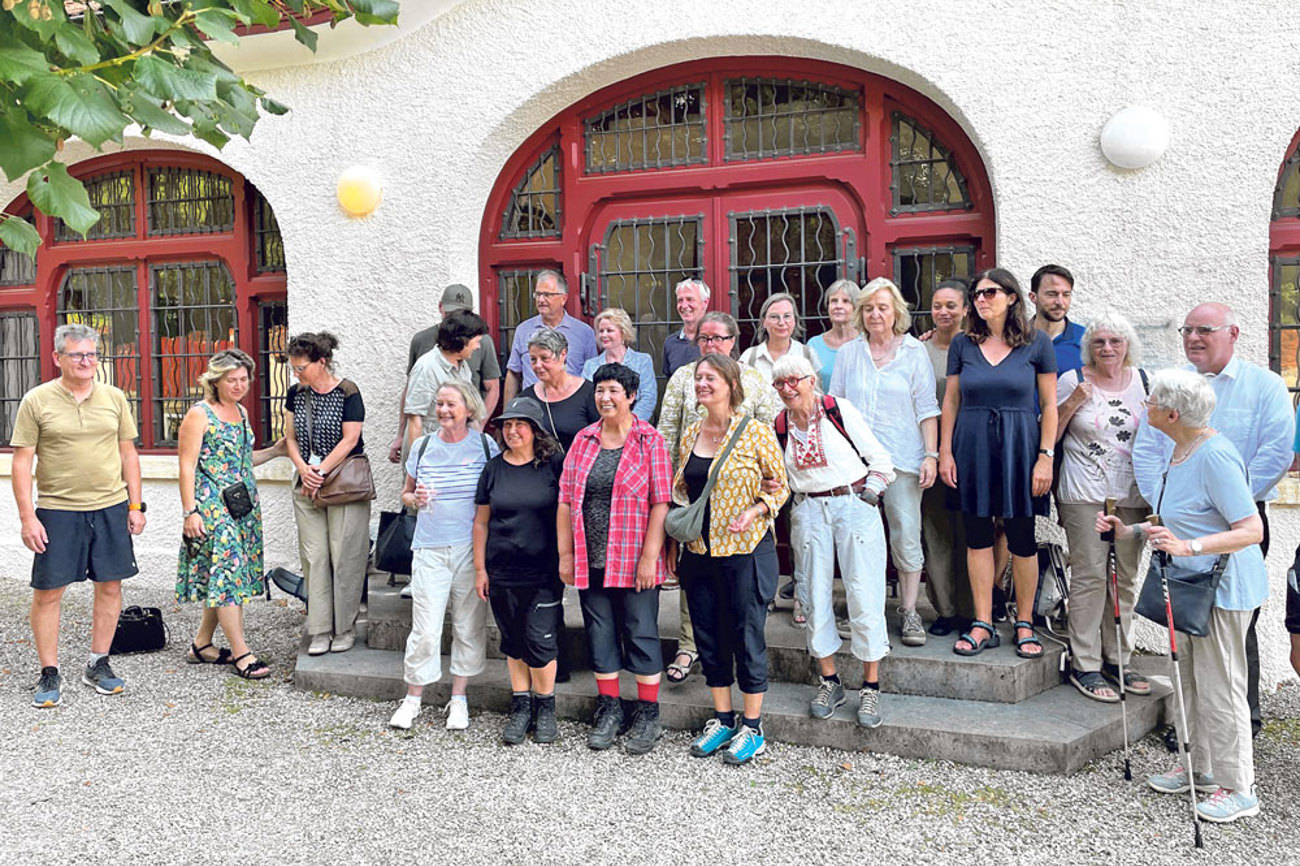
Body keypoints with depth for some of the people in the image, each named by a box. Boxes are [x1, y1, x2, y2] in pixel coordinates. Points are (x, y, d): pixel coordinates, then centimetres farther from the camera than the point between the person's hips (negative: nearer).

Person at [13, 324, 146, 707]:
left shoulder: (114, 398, 6)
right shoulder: (37, 401, -2)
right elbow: (22, 461, -2)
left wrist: (135, 505, 7)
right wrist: (27, 516, -8)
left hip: (111, 508, 3)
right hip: (57, 510, -3)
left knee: (110, 587, 8)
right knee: (48, 592, 2)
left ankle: (98, 664, 23)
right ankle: (49, 673, 16)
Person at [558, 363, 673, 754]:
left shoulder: (649, 441, -4)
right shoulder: (583, 440, 8)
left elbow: (661, 503, -9)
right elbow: (566, 500, 8)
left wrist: (649, 557, -14)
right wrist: (566, 554, 4)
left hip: (634, 561, -4)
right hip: (590, 560, 4)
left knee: (641, 634, 4)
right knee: (600, 634, 12)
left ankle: (648, 715, 17)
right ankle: (609, 709, 26)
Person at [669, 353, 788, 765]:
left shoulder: (755, 433, -8)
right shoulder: (690, 434, 7)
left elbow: (780, 484, -1)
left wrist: (754, 512, -18)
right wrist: (673, 541, 11)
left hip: (744, 549, -5)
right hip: (699, 551, 6)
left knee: (747, 636, 3)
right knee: (709, 637, 12)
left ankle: (752, 727, 18)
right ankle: (722, 719, 28)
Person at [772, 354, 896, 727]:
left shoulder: (839, 410, -5)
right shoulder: (780, 425, 7)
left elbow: (880, 459, 0)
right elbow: (780, 478, 20)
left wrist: (867, 496, -4)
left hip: (854, 505, -4)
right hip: (809, 511, 4)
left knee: (864, 596, -5)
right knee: (815, 597, 4)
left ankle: (871, 687, 7)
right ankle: (830, 683, 19)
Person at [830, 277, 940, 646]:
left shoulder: (914, 352, 4)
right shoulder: (848, 353, 11)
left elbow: (926, 408, 3)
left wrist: (931, 454, -4)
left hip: (902, 458, -2)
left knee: (906, 536, -1)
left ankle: (909, 611, 10)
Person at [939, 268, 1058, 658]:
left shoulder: (1037, 343, 0)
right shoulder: (963, 344, 6)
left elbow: (1050, 404, 0)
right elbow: (950, 401, 9)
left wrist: (1045, 456, -7)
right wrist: (945, 451, 3)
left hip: (1019, 445, -2)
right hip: (972, 446, 2)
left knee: (1022, 538, 3)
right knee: (977, 535, 5)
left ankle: (1025, 625, 17)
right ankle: (983, 625, 13)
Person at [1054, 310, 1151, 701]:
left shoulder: (1143, 382, 10)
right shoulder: (1072, 381, 0)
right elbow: (1049, 437, 0)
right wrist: (1073, 402, -13)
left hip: (1132, 494, 4)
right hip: (1085, 493, -4)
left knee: (1126, 577, 8)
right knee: (1090, 575, -7)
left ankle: (1117, 659, 20)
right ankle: (1085, 666, 1)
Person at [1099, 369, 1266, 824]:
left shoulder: (1216, 456, -24)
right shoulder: (1178, 452, 6)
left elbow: (1251, 530, -27)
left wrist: (1188, 547, -36)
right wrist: (1131, 530, 9)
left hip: (1224, 589, -10)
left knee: (1219, 685, 0)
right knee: (1189, 678, 18)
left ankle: (1237, 787, 13)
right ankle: (1201, 765, 33)